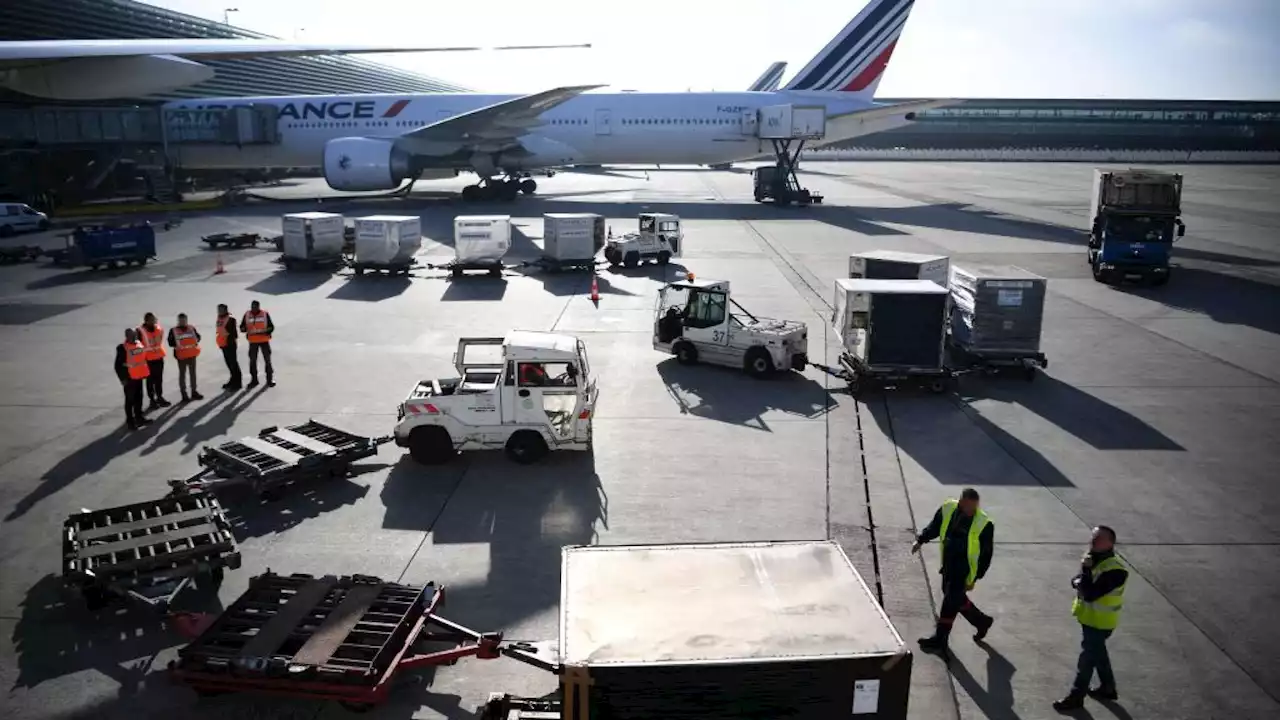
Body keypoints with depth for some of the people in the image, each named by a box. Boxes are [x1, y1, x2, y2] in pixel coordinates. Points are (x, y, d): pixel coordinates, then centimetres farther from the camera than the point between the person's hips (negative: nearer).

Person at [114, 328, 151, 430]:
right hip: (129, 378, -7)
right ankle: (130, 421, 10)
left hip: (139, 376, 7)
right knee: (130, 399, 1)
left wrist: (145, 372, 17)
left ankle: (139, 418, 29)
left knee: (138, 398, 17)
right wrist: (123, 378, -16)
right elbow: (118, 365, -15)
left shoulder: (140, 344, 5)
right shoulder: (122, 348, -16)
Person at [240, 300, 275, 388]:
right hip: (253, 341, 2)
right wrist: (245, 329, -19)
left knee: (267, 360, 6)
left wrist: (266, 331, -23)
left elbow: (271, 327, -4)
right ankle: (254, 380, 20)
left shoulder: (265, 314, -6)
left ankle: (269, 380, 17)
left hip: (264, 340, -2)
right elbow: (242, 327, 3)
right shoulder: (247, 315, 0)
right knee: (252, 361, 6)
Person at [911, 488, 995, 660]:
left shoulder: (983, 524, -20)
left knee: (951, 601, -3)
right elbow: (934, 527, 11)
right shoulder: (948, 509, -8)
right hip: (948, 566, 6)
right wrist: (920, 540, -1)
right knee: (957, 599, 19)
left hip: (964, 570, -6)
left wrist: (974, 578, -11)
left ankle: (939, 640, 10)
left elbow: (985, 555, -12)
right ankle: (982, 621, 42)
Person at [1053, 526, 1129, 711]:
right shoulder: (1095, 559, 1)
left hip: (1099, 622, -9)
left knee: (1087, 657, 2)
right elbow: (1075, 581, 7)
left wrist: (1085, 570, -30)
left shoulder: (1114, 570, -29)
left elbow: (1090, 594, -34)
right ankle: (1108, 688, 39)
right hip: (1090, 618, 9)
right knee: (1098, 653, 23)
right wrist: (1079, 581, -15)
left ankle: (1076, 696, 13)